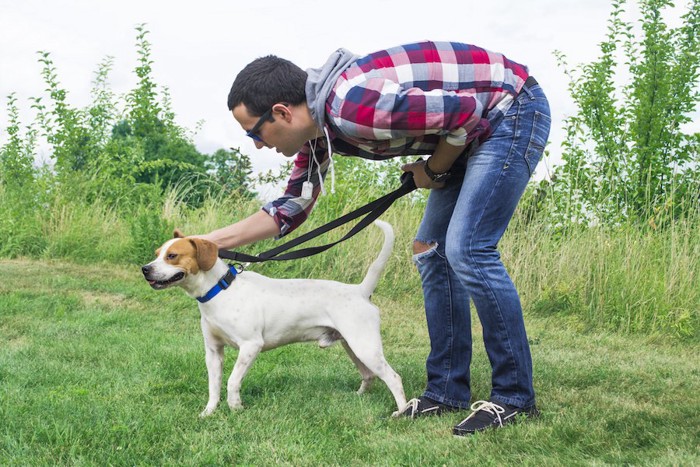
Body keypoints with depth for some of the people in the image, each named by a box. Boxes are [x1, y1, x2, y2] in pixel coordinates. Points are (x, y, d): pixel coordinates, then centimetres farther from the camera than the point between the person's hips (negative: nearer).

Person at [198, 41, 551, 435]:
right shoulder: (317, 129, 1)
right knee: (433, 251, 7)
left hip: (515, 110, -10)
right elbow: (290, 210, 12)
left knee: (467, 251, -16)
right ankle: (447, 392, 13)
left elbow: (466, 110, -25)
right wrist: (206, 242, 7)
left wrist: (433, 170, -8)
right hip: (479, 125, 10)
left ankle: (515, 398, -4)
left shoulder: (352, 108, -30)